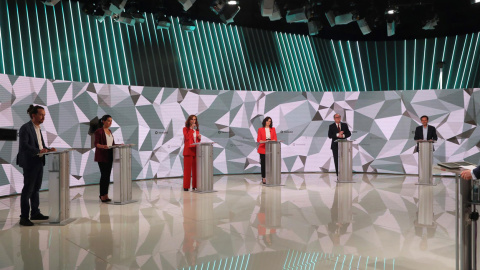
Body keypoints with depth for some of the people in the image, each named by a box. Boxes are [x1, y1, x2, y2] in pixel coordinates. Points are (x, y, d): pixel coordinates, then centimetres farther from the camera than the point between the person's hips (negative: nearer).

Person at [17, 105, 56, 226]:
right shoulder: (25, 128, -12)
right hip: (30, 163, -9)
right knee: (27, 190, -3)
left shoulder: (38, 128, 15)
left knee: (36, 189, 16)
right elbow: (24, 145, -22)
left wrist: (48, 149, 0)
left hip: (39, 162, 9)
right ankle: (24, 217, 4)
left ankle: (35, 213, 26)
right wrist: (39, 151, -32)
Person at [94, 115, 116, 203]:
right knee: (104, 175, -7)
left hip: (109, 156, 7)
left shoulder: (109, 131, 15)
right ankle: (103, 195, 1)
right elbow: (96, 144, -14)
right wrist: (103, 146, -33)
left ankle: (104, 194, 17)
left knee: (107, 175, 8)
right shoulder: (99, 131, -8)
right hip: (102, 156, -7)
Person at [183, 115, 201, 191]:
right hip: (188, 150, -5)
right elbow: (186, 137, -12)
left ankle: (195, 185, 9)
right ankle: (186, 186, -2)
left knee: (195, 168, 4)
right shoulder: (185, 128, 3)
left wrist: (199, 137, 1)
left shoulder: (197, 129, 18)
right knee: (187, 168, -5)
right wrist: (191, 128, -10)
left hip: (196, 150, 5)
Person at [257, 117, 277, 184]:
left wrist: (271, 141, -13)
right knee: (263, 163, -2)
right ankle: (263, 178, 4)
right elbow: (258, 139, 1)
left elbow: (275, 138, 8)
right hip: (263, 148, -2)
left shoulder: (273, 129, 13)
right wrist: (264, 141, -17)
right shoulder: (260, 129, 6)